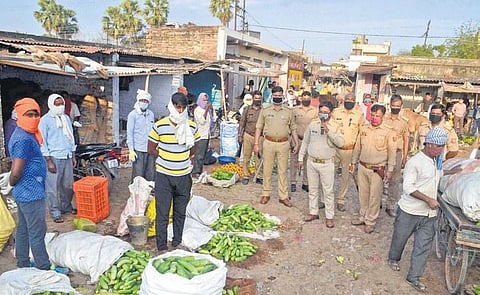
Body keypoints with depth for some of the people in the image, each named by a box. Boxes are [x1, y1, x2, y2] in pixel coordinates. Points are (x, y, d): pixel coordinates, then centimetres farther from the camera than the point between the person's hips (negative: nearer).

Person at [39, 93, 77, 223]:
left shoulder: (66, 118, 12)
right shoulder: (45, 120, -7)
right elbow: (42, 142, -9)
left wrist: (73, 156, 16)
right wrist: (48, 161, -12)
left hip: (67, 157, 6)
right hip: (54, 158, -6)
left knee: (68, 185, 11)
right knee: (53, 186, 0)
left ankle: (66, 206, 27)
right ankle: (55, 212, 9)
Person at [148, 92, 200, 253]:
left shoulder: (192, 127, -1)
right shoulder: (159, 126, -9)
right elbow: (151, 149, 1)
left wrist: (188, 160, 4)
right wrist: (165, 158, -1)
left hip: (184, 175, 3)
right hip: (164, 175, -2)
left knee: (180, 212, 15)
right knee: (162, 214, 3)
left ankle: (177, 243, 32)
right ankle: (161, 248, 17)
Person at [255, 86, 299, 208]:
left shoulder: (288, 112, 6)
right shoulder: (265, 111, 4)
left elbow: (293, 129, 11)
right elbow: (258, 128, 5)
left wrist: (296, 144, 5)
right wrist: (256, 144, 0)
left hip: (283, 144, 0)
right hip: (268, 143, 0)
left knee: (283, 171, 5)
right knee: (267, 170, 6)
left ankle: (283, 196, 13)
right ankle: (266, 194, 19)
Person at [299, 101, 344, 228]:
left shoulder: (335, 126, -6)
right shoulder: (312, 124, 3)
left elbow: (341, 143, -20)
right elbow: (305, 142, 11)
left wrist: (328, 131, -27)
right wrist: (301, 158, 11)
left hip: (327, 164, -3)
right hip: (311, 161, 3)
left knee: (328, 191, 2)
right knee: (312, 189, 14)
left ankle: (329, 216, 14)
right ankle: (313, 212, 28)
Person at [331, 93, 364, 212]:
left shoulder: (359, 115, 0)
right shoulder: (335, 112, 0)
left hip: (350, 150, 0)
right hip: (335, 148, 0)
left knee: (345, 177, 10)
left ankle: (341, 200, 23)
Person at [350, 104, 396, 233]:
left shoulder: (388, 132, -7)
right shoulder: (363, 129, 5)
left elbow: (391, 152, -5)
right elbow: (357, 147, 13)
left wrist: (390, 170, -8)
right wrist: (354, 162, 14)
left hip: (377, 169, -4)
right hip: (362, 167, 4)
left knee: (374, 196, 4)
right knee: (363, 194, 15)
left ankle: (370, 221, 18)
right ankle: (363, 216, 31)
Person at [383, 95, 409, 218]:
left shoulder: (404, 123, 7)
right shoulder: (383, 119, 1)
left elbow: (406, 141, 11)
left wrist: (405, 157, 7)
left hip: (397, 153, 2)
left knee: (394, 181, 5)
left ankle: (391, 206, 15)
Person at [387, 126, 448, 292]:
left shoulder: (438, 161, 7)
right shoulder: (415, 162, -17)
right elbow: (408, 187, -21)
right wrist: (428, 199, -24)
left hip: (429, 213, 6)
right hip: (410, 211, -6)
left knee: (423, 246, 6)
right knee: (400, 238, 13)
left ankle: (413, 277, 18)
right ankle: (393, 259, 41)